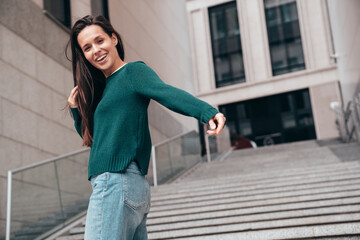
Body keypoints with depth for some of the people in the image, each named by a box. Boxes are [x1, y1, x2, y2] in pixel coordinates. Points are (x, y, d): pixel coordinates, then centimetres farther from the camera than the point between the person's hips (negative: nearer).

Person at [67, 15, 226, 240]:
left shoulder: (134, 71, -3)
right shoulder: (103, 88, 21)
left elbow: (167, 92, -22)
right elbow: (93, 137, 26)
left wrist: (208, 112, -39)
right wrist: (76, 109, 11)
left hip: (116, 182, -9)